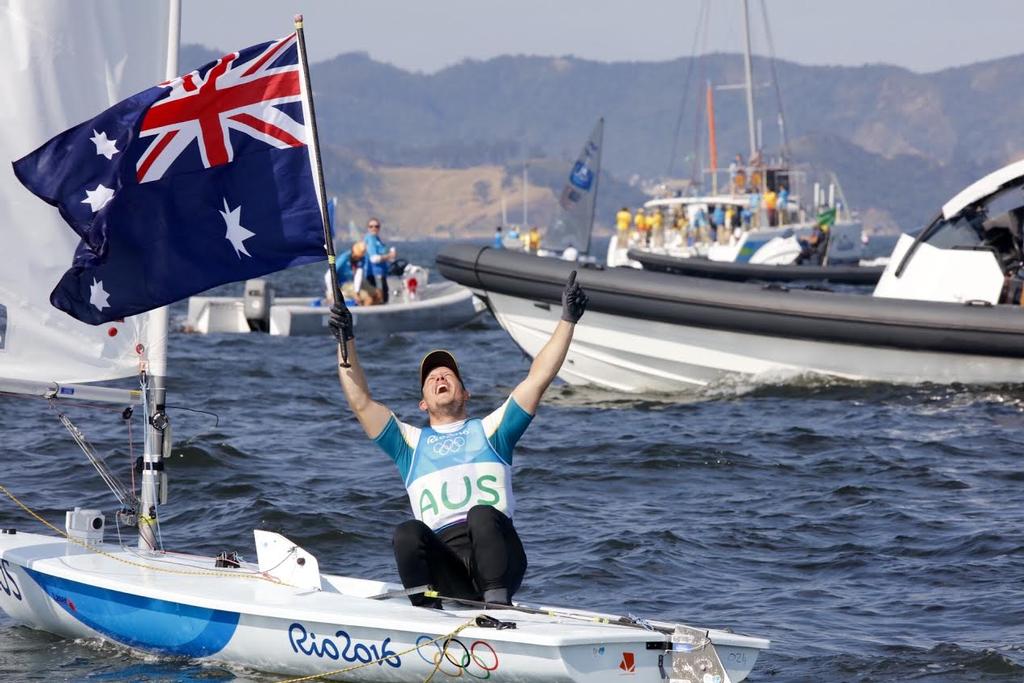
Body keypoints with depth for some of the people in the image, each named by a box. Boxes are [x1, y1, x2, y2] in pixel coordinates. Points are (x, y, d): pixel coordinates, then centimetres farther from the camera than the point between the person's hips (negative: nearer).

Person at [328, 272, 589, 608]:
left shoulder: (490, 430, 26)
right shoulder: (410, 442, 29)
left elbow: (538, 379, 18)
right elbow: (361, 403, 18)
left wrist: (567, 320, 11)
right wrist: (346, 344, 10)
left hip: (497, 558, -1)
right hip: (443, 565, 1)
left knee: (481, 514, -34)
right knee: (407, 533, -30)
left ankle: (498, 603, -40)